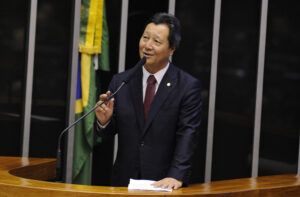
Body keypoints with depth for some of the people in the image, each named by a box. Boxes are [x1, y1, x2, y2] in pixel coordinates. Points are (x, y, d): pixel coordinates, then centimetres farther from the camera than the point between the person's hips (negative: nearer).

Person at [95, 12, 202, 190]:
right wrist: (104, 121, -15)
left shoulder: (188, 86, -7)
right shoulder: (120, 82, 2)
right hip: (125, 180, 3)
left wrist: (176, 176, -26)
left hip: (164, 183, -3)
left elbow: (187, 134, -14)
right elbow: (111, 131, 7)